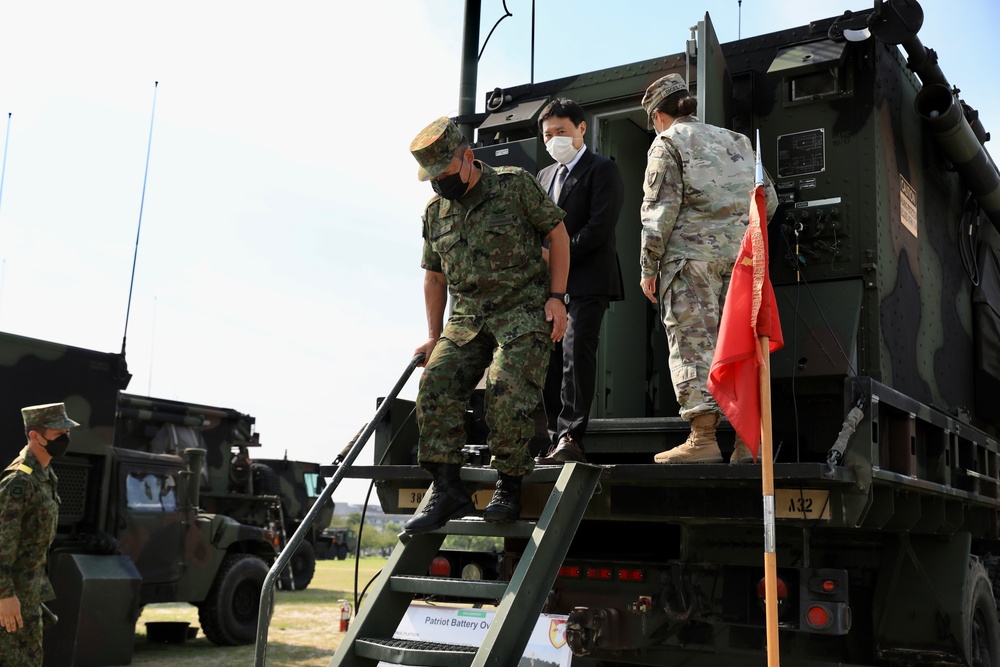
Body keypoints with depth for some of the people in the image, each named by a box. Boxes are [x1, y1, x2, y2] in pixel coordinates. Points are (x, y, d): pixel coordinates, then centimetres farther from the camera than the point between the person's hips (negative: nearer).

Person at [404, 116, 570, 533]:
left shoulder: (516, 185, -1)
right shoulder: (435, 212, 13)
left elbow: (558, 235, 1)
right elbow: (434, 276, 20)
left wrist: (556, 297, -7)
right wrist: (433, 337, 13)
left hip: (524, 311, -5)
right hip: (467, 317, 5)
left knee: (507, 389, -22)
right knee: (435, 382, -15)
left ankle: (508, 490, -9)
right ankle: (447, 490, -12)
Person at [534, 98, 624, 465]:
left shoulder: (602, 170, 1)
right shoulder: (545, 175, 24)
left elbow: (599, 228, -11)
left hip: (587, 280, -7)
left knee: (576, 352, -16)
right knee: (550, 359, 3)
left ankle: (571, 438, -16)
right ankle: (556, 439, 8)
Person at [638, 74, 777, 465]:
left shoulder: (668, 143, 6)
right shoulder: (735, 140, 24)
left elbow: (660, 208, -5)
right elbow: (769, 199, 19)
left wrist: (648, 266, -3)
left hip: (693, 251, -5)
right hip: (741, 254, 6)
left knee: (694, 343, -6)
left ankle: (703, 438, -12)